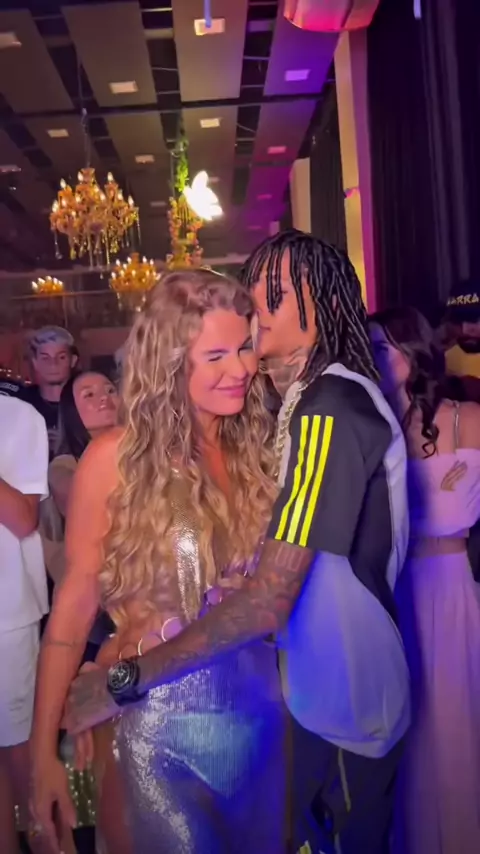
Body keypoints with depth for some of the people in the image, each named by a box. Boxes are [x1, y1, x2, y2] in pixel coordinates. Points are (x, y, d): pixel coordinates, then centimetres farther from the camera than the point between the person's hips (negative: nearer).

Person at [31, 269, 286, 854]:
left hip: (257, 708, 5)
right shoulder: (117, 459, -14)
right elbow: (75, 601, -10)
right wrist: (44, 749, -9)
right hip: (157, 721, -4)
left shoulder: (254, 448, -2)